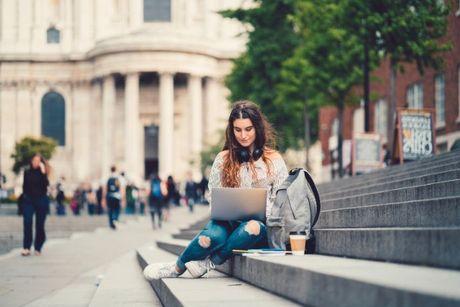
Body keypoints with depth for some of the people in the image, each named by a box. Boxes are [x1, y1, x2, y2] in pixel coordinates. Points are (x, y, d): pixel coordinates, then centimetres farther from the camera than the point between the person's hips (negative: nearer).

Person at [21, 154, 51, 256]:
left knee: (39, 225, 3)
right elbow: (24, 186, 14)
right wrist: (24, 196, 7)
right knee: (27, 223, -13)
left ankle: (38, 248, 14)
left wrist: (43, 172, -24)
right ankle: (26, 248, -14)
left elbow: (45, 184, -18)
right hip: (28, 201, 1)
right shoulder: (27, 172, 7)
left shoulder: (43, 173, 0)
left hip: (41, 201, -1)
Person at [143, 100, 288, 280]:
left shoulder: (274, 160, 11)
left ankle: (208, 263, -28)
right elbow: (214, 197, 16)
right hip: (229, 222, 1)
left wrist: (263, 215, -10)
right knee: (212, 235, -35)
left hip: (261, 224, -1)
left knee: (253, 227, -39)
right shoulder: (223, 159, 15)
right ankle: (178, 267, -15)